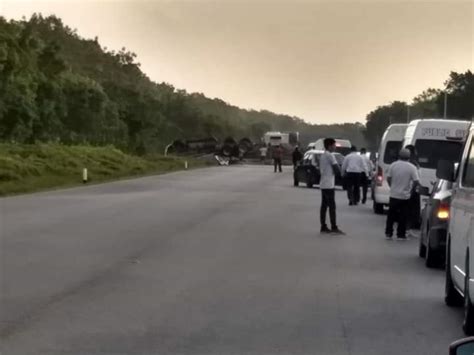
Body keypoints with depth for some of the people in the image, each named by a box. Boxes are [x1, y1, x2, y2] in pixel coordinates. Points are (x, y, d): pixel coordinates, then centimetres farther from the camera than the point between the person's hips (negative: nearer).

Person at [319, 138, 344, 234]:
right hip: (329, 184, -9)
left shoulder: (322, 155, 15)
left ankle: (323, 227, 8)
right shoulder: (330, 155, -13)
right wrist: (338, 171, 7)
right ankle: (334, 227, -9)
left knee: (324, 205, 8)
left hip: (323, 184, 9)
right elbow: (337, 170, -15)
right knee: (332, 206, -8)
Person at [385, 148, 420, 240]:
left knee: (391, 215, 12)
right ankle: (401, 235, 8)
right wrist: (411, 190, 2)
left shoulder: (393, 165, -3)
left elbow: (388, 178, 0)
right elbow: (416, 181, -14)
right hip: (405, 195, -2)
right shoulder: (412, 167, -10)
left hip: (394, 194, 2)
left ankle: (388, 233, 14)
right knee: (403, 216, 6)